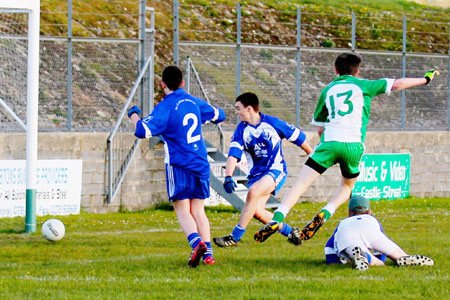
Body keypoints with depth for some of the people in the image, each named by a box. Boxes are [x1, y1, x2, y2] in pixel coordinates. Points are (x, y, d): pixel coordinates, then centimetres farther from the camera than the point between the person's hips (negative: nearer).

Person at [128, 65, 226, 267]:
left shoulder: (165, 107, -10)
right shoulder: (194, 103, 9)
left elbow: (143, 131, -20)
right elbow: (219, 115, 25)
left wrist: (134, 115, -2)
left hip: (179, 165, -5)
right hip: (200, 164, 5)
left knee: (182, 211, -2)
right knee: (198, 209, 10)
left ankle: (197, 242, -28)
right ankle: (207, 252, -1)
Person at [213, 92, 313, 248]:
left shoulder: (272, 123, -6)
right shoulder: (241, 130, 1)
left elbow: (298, 137, 6)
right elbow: (233, 154, -11)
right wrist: (228, 176, -28)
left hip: (276, 170, -5)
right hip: (256, 174, 5)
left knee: (253, 192, -30)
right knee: (257, 211, -12)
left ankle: (235, 236, -26)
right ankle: (288, 231, 12)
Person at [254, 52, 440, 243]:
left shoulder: (327, 90, 21)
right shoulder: (362, 85, 14)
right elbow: (397, 84, 13)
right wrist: (425, 79, 25)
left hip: (329, 142, 1)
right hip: (353, 145, -1)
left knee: (301, 183, -4)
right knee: (347, 186, 22)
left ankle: (277, 219, -23)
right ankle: (324, 215, -4)